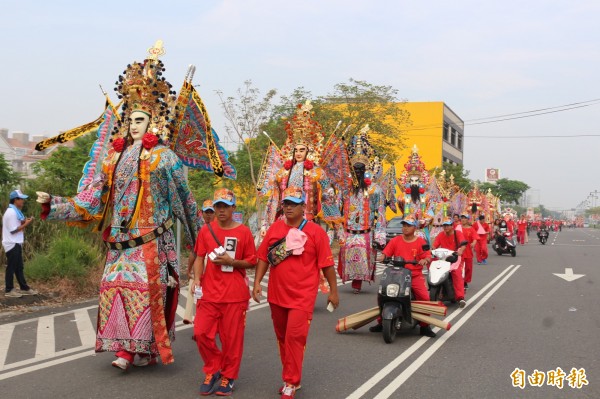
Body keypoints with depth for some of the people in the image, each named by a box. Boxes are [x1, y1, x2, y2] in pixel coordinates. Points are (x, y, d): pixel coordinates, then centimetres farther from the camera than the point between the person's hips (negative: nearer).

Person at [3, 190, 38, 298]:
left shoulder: (15, 211, 13)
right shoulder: (11, 213, -18)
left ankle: (24, 288, 21)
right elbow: (13, 230, -20)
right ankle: (9, 290, 6)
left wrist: (24, 222, 0)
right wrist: (25, 224, -14)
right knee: (11, 268, -2)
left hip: (16, 244, 10)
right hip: (12, 244, -10)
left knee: (19, 267, 14)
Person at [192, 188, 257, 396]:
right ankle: (212, 371, 20)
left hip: (235, 294, -2)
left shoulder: (243, 232, -1)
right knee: (201, 332, -1)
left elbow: (252, 262, 3)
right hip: (209, 292, 2)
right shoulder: (206, 230, 6)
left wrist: (231, 261, -13)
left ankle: (228, 377, 20)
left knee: (232, 337, 3)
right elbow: (199, 257, 8)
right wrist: (197, 279, -7)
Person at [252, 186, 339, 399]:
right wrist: (257, 282, 0)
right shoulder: (274, 228, 5)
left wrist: (333, 290, -1)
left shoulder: (315, 231, -6)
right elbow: (263, 258, 8)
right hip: (277, 294, 5)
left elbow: (326, 264, -3)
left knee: (294, 337, -11)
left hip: (302, 296, -5)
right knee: (282, 338, 14)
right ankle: (291, 378, 30)